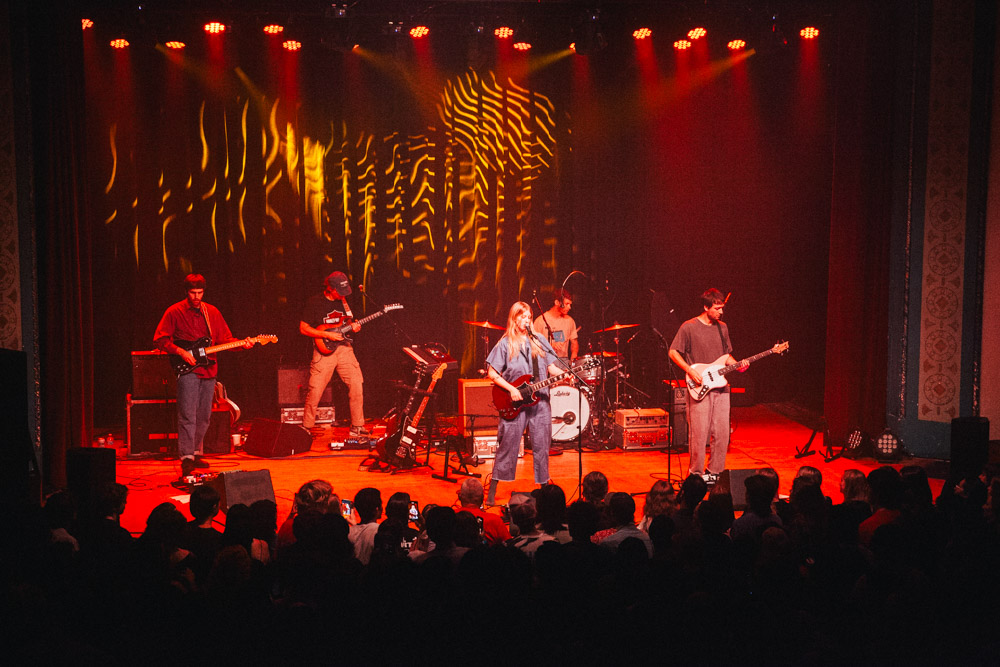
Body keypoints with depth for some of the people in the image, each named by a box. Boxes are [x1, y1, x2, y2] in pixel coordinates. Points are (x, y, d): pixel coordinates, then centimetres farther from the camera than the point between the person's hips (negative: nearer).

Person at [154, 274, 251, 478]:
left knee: (204, 416, 10)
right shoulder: (174, 312, -1)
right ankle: (186, 458, -11)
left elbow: (225, 338, 12)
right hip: (187, 369, -5)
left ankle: (195, 452, 24)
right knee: (187, 415, -11)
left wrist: (241, 344, -6)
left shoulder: (212, 312, 12)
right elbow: (160, 339, -3)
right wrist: (181, 352, -14)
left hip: (208, 369, 5)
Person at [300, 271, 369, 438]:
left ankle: (357, 427, 4)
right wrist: (327, 335, -15)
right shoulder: (314, 302, -4)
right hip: (324, 350, -4)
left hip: (344, 348, 4)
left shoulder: (344, 301, 12)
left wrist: (353, 327, 0)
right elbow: (303, 328, -6)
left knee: (357, 385, -5)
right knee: (315, 392, -6)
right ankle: (306, 427, 11)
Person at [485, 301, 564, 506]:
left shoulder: (539, 341, 10)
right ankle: (492, 493, 6)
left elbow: (551, 367, 12)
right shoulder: (505, 344, -1)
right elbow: (492, 373, -3)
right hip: (514, 404, -3)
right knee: (507, 447, -2)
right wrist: (511, 389, -12)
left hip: (539, 401, 3)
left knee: (542, 447, 6)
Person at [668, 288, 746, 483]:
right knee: (699, 434, -4)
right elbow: (673, 352, -4)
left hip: (720, 387, 5)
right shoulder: (689, 327, -5)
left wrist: (737, 365, 2)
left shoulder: (722, 328, 13)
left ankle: (715, 471, 18)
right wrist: (690, 371, -14)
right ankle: (696, 473, 9)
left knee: (722, 433, 5)